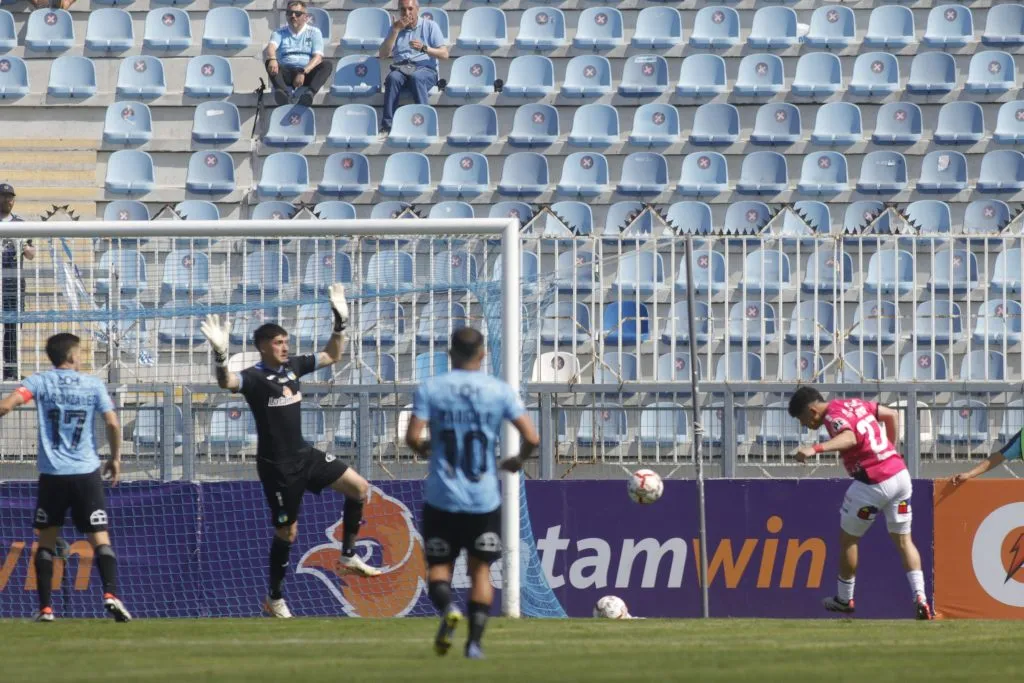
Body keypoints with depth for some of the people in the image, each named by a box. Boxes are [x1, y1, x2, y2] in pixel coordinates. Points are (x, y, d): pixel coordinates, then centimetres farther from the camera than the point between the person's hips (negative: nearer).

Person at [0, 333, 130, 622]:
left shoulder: (40, 382, 2)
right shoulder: (93, 385, 4)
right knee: (100, 539, -2)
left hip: (52, 474, 0)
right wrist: (115, 459, 12)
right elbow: (113, 424, -2)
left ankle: (45, 607, 7)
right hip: (87, 473, 0)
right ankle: (110, 593, -23)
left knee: (46, 541, 12)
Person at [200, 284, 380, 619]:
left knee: (359, 487, 1)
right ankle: (274, 599, 16)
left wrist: (341, 324, 10)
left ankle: (349, 556, 13)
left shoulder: (293, 366, 6)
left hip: (303, 454, 7)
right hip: (277, 465, -7)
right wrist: (220, 355, -54)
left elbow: (331, 356, 20)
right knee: (287, 531, 1)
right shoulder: (254, 377, -16)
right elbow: (226, 381, -37)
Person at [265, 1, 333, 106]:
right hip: (287, 73, 1)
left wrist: (303, 72, -22)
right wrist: (272, 59, -32)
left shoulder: (314, 32, 11)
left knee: (327, 64, -28)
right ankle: (282, 91, -54)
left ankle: (309, 93, -52)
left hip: (307, 74, -1)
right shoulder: (280, 32, 15)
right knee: (269, 63, -27)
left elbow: (318, 57, -4)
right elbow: (271, 46, -7)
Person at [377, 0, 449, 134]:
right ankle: (387, 126, -38)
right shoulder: (396, 28, 18)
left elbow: (444, 54, 1)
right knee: (393, 77, -34)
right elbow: (383, 54, 6)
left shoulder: (430, 26, 9)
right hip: (400, 68, 2)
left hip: (425, 69, -2)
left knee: (416, 77, -39)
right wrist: (396, 31, -2)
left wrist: (424, 48, -16)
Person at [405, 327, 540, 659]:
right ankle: (475, 640, 3)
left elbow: (413, 437, -11)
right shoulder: (499, 390, 0)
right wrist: (518, 460, 16)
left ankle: (447, 607, -21)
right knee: (481, 568, 12)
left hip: (442, 498, -1)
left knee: (439, 565, 10)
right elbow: (532, 438, -5)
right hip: (484, 500, 1)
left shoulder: (430, 388, -2)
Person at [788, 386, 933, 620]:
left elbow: (849, 438, -35)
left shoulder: (834, 415, -13)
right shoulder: (853, 404, 13)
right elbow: (890, 414, 24)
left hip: (874, 484, -8)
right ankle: (920, 599, 2)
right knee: (903, 540, 14)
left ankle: (844, 599, 26)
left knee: (848, 538, 13)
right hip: (900, 473, 8)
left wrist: (815, 449, -49)